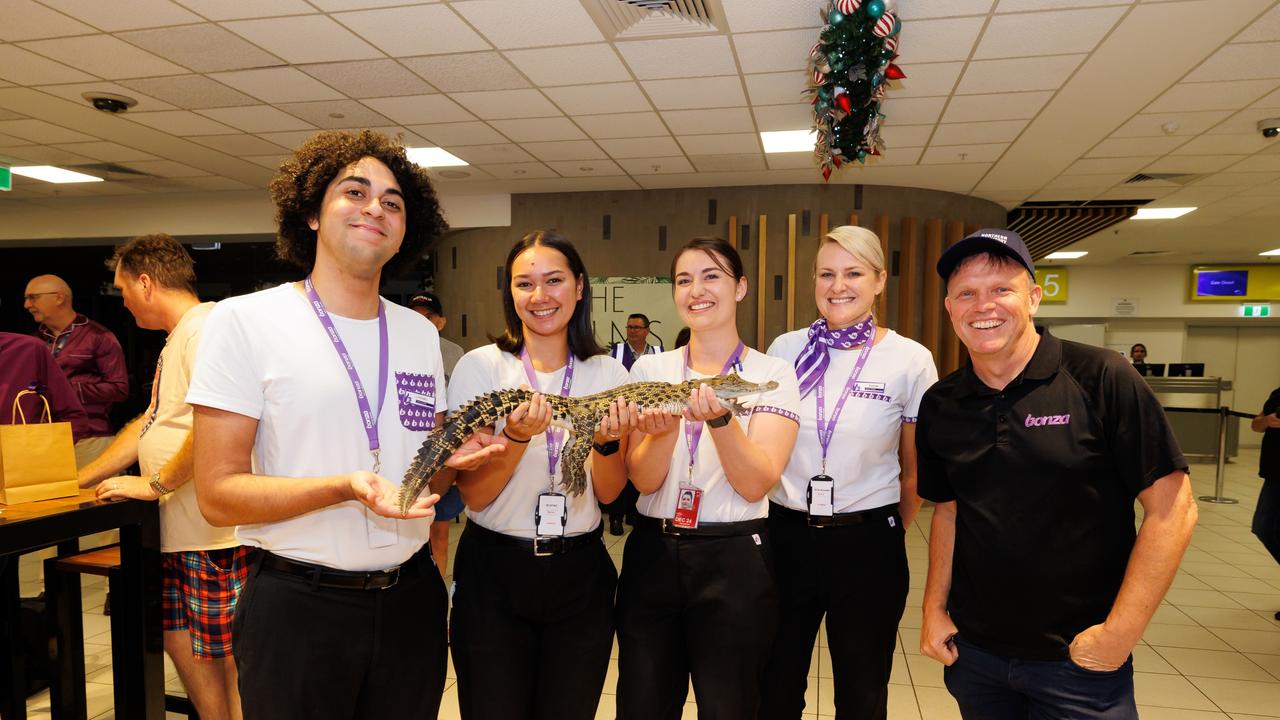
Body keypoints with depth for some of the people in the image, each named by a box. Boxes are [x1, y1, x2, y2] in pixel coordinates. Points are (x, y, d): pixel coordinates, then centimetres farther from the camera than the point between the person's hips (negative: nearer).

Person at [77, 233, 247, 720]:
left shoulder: (206, 329, -15)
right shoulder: (176, 338, 18)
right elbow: (150, 424, 25)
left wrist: (156, 484, -16)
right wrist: (78, 481, 26)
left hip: (216, 532, -10)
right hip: (178, 531, 10)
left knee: (227, 658, 1)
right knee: (178, 641, 17)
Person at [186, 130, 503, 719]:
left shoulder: (421, 333, 8)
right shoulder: (243, 322, -8)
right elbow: (218, 495, -12)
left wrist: (453, 458, -8)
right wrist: (346, 488, -26)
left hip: (410, 599, 5)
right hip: (297, 605, -4)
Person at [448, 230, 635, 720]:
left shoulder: (608, 372, 0)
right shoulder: (481, 367, -7)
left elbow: (608, 492, 0)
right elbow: (473, 495, -9)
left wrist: (607, 442, -21)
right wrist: (516, 438, -27)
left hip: (579, 572, 2)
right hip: (495, 571, -2)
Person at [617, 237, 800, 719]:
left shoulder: (772, 374, -4)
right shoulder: (650, 369, 3)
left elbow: (755, 485, -14)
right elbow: (643, 480, -5)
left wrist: (720, 417, -29)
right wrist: (662, 431, -25)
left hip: (735, 560, -2)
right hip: (653, 555, 2)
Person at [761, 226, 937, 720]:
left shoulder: (911, 360, -5)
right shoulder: (785, 350, 0)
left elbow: (915, 470, 5)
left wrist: (891, 532, 10)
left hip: (867, 543, -1)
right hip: (786, 535, 2)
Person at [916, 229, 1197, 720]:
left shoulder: (1102, 380, -13)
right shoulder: (940, 406, 0)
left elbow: (1170, 510, -12)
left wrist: (1120, 632, -14)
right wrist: (935, 610, 2)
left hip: (1078, 660, -4)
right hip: (972, 652, 4)